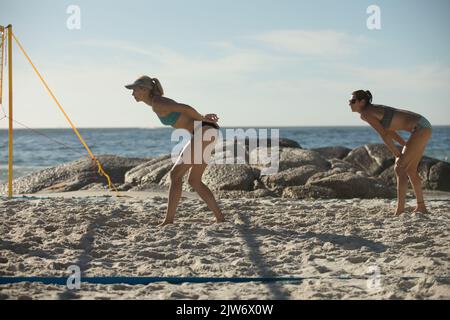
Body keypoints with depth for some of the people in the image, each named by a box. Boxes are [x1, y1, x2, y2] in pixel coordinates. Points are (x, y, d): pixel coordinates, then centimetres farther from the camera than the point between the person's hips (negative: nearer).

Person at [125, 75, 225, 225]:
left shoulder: (157, 104, -12)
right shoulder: (159, 102, 20)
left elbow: (186, 109, -22)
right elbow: (186, 111, 24)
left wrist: (203, 119, -6)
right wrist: (203, 118, 8)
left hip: (205, 131, -10)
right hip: (204, 133, 10)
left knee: (176, 174, -6)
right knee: (194, 181, 12)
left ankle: (169, 220, -6)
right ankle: (220, 218, 11)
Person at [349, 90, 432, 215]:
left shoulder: (365, 113, -12)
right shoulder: (373, 110, 16)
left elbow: (384, 135, -14)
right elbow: (389, 131, 22)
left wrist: (397, 154, -7)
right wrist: (406, 146, 19)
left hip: (421, 128, -9)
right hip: (423, 126, 9)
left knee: (400, 168, -9)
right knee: (410, 169, 17)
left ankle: (399, 211, -12)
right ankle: (421, 207, 25)